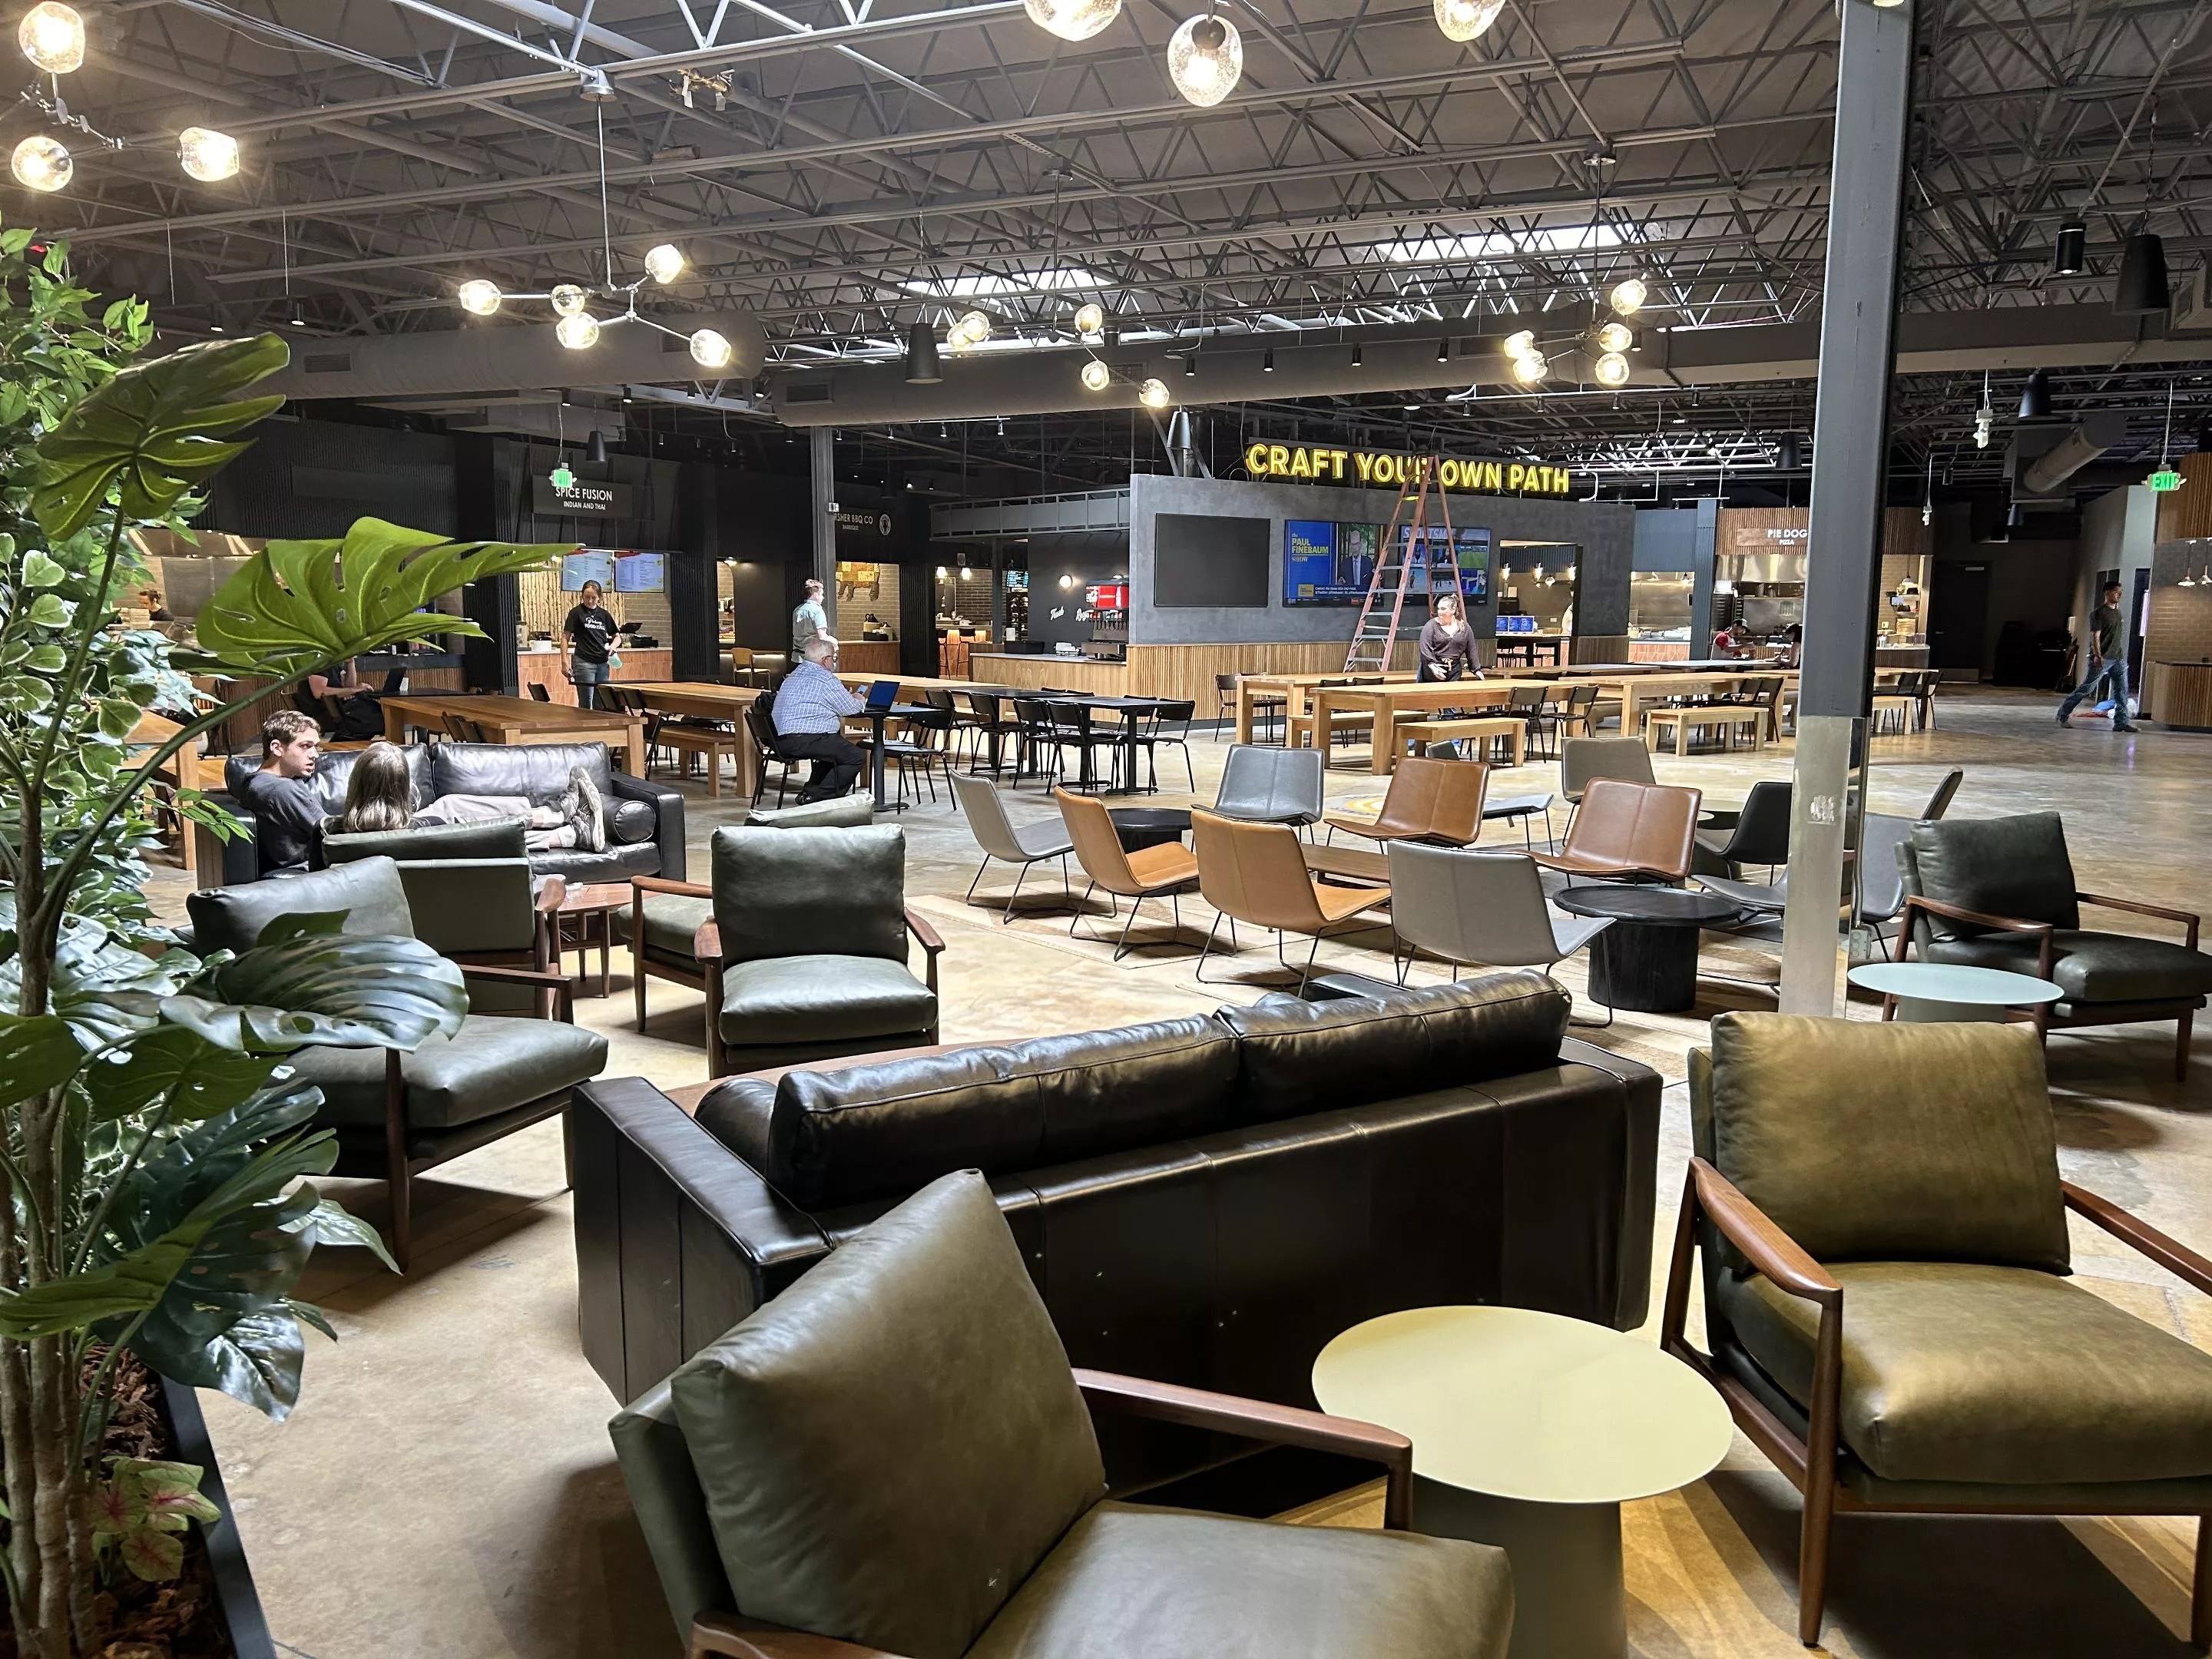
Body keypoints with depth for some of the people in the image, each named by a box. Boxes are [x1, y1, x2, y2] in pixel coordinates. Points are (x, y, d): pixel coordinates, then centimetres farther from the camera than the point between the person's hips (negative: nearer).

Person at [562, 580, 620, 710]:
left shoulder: (605, 614, 10)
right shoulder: (576, 613, -2)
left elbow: (617, 636, 19)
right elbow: (565, 637, -3)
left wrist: (613, 646, -4)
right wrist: (565, 662, -10)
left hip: (602, 663, 5)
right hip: (584, 662, -5)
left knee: (600, 704, 8)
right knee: (585, 703, -5)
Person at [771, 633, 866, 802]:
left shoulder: (793, 676, 21)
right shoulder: (826, 679, -8)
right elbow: (850, 708, -3)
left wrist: (849, 698, 32)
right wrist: (857, 699, 21)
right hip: (804, 741, -10)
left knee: (835, 748, 31)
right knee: (857, 756, -4)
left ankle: (810, 792, 21)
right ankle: (818, 797, -6)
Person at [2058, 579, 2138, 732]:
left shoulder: (2118, 613, 16)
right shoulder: (2099, 613, -9)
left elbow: (2119, 636, 22)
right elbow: (2095, 635, -16)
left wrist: (2122, 656, 22)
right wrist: (2097, 655, -26)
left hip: (2118, 658, 8)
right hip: (2102, 659, -8)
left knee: (2122, 690, 1)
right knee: (2086, 688, -3)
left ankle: (2121, 722, 2)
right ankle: (2063, 714, 7)